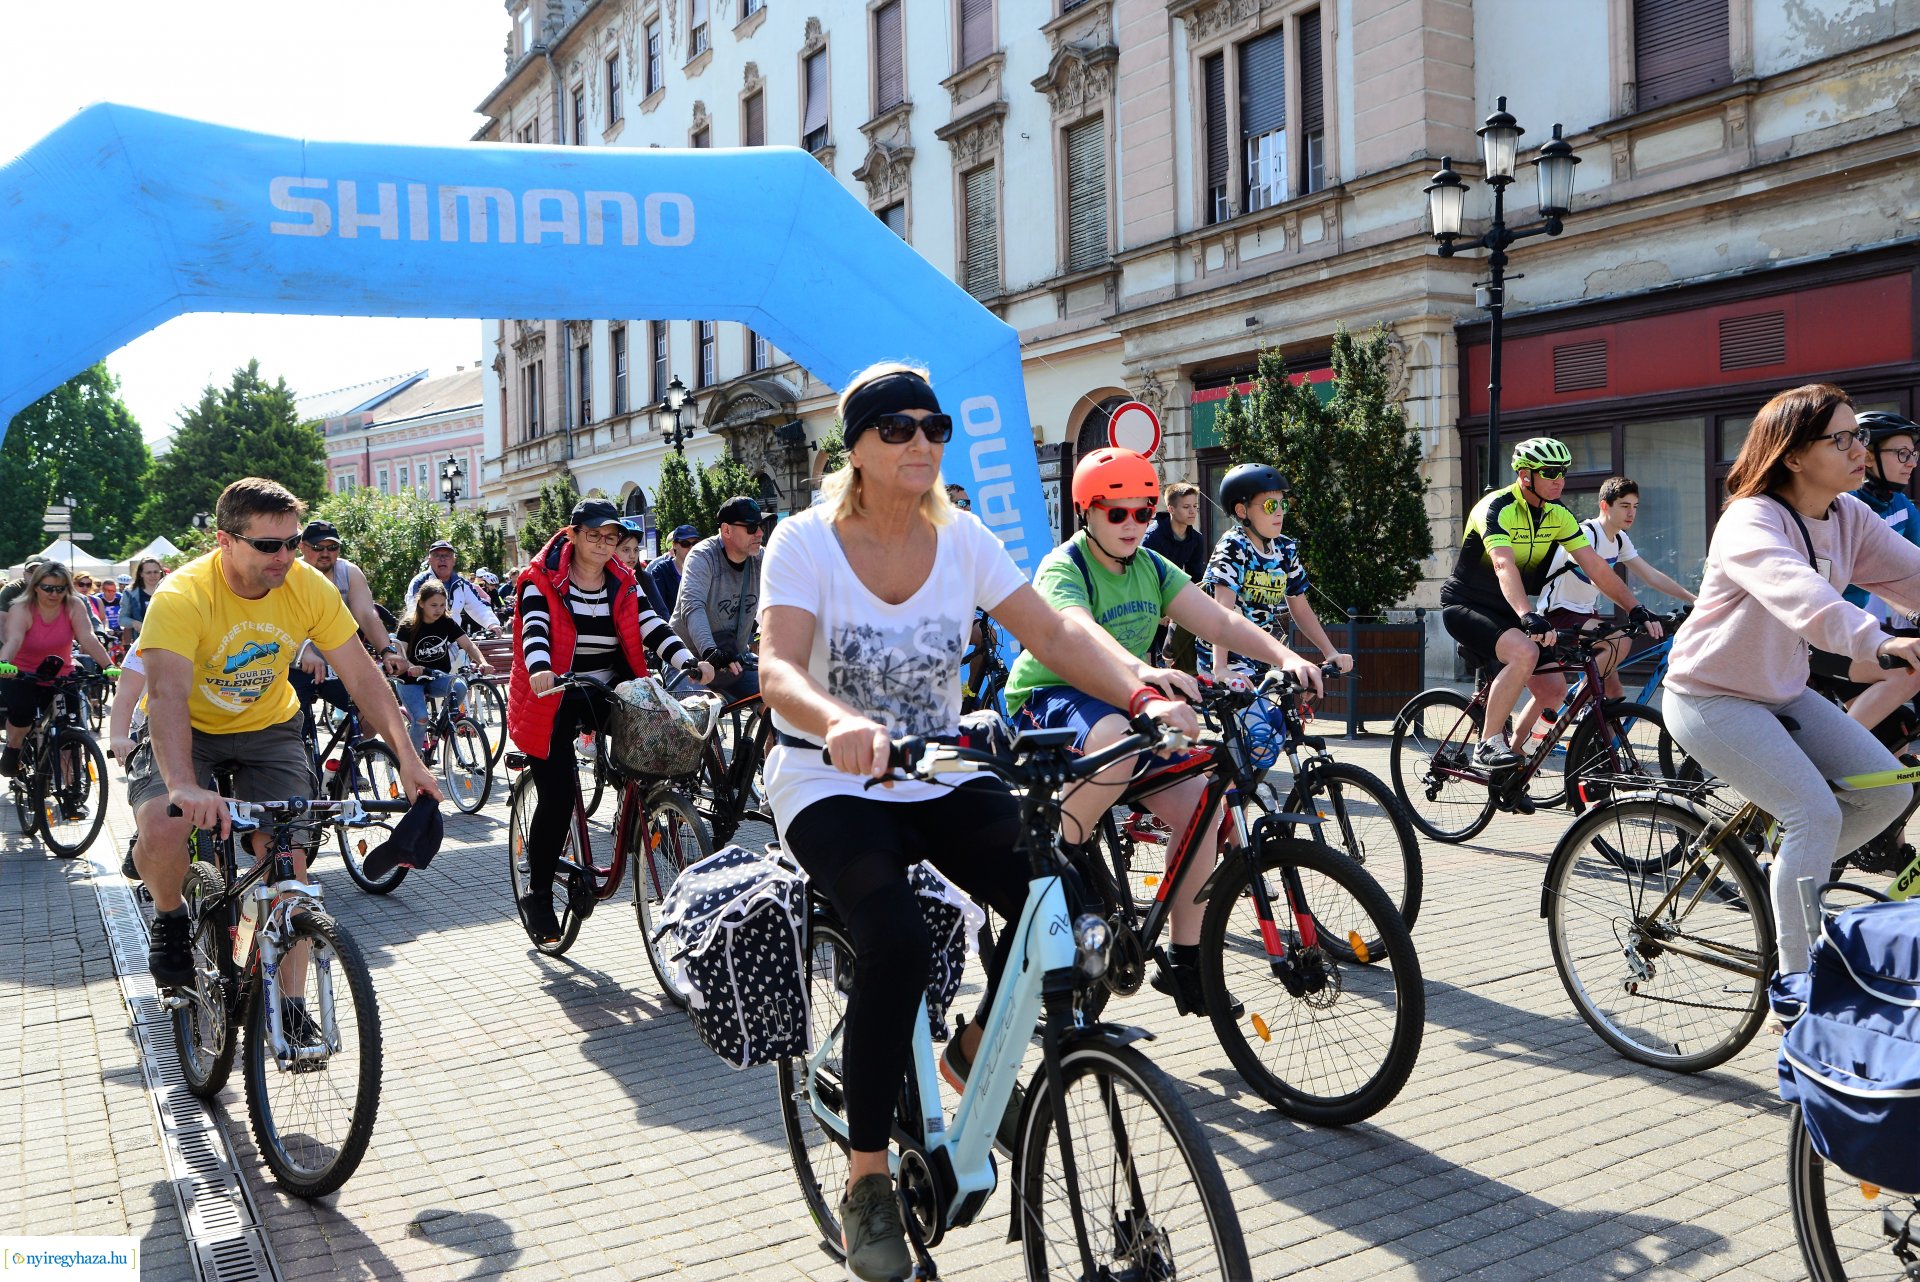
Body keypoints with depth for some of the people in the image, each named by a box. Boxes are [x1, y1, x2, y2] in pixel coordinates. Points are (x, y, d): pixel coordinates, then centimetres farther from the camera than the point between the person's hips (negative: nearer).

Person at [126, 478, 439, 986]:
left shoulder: (310, 587, -17)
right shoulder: (182, 596, -28)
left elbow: (364, 678, -14)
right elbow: (167, 694, -40)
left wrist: (408, 758, -25)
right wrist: (184, 785, -57)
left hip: (268, 727, 3)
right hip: (189, 730, -2)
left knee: (289, 858, -11)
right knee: (161, 830, -30)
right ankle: (170, 918, 5)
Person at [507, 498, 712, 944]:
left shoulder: (623, 582, 9)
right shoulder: (543, 580, -4)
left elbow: (650, 624, -3)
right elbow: (534, 630, -19)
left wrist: (688, 660, -20)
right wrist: (540, 670, -40)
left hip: (607, 692, 4)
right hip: (554, 696, -4)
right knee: (557, 797, -11)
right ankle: (538, 894, 6)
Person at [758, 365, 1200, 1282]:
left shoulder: (960, 538, -1)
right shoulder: (806, 541, -12)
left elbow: (1054, 631, -10)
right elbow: (778, 669, -27)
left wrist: (1144, 695, -28)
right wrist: (841, 722, -49)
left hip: (940, 779, 4)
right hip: (829, 785, -4)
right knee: (898, 942, -30)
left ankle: (974, 1056, 11)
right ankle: (866, 1182, -9)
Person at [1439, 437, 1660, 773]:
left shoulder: (1558, 515, 1)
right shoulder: (1496, 508, -22)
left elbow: (1594, 565, -3)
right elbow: (1504, 566, -38)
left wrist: (1635, 609, -13)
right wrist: (1528, 617, -52)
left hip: (1506, 611, 8)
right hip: (1465, 606, -8)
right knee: (1525, 652, -33)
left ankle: (1512, 751, 19)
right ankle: (1488, 745, -24)